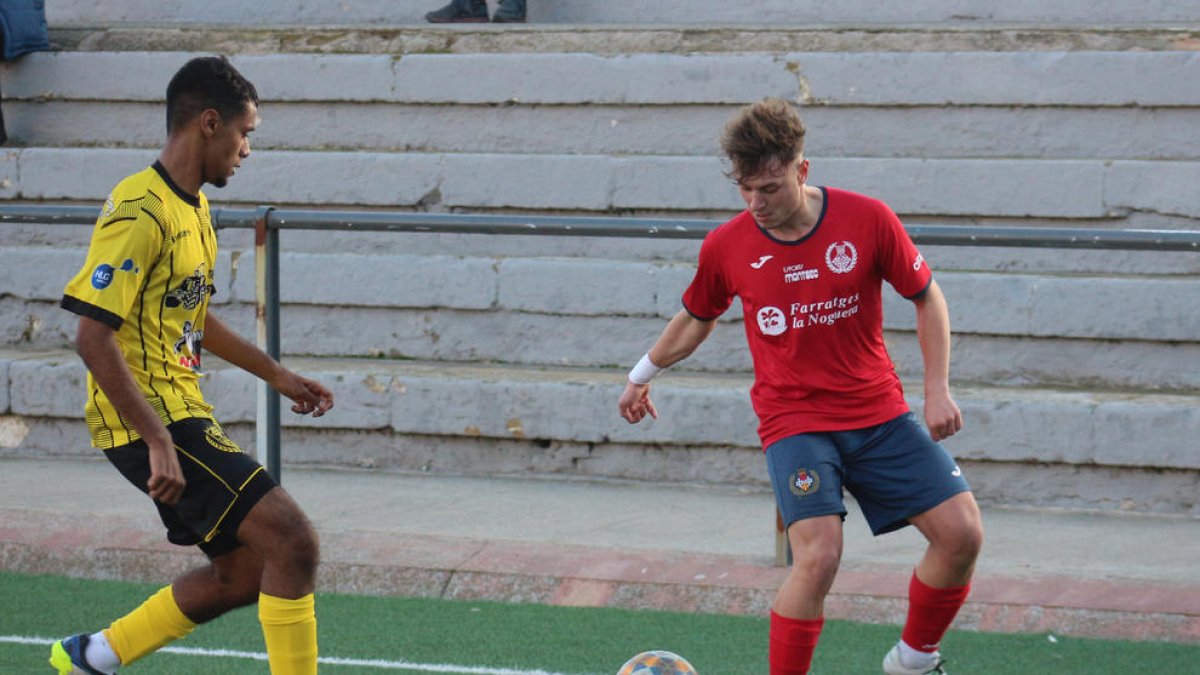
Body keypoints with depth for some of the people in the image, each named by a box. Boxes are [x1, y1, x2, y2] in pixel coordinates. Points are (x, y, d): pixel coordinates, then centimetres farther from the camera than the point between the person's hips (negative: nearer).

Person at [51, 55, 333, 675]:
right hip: (148, 419, -10)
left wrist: (277, 376, 29)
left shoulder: (196, 208, 13)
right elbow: (93, 338, -23)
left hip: (182, 415, 10)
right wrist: (158, 441, -27)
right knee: (292, 540, -17)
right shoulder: (141, 212, -18)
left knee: (245, 572, 13)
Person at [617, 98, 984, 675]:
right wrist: (643, 375, 29)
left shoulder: (867, 220, -10)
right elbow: (696, 318, 15)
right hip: (793, 420, -2)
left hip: (878, 412, 2)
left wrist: (937, 389, -3)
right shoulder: (725, 247, -6)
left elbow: (926, 297, 4)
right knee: (818, 556, -24)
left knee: (961, 534, -7)